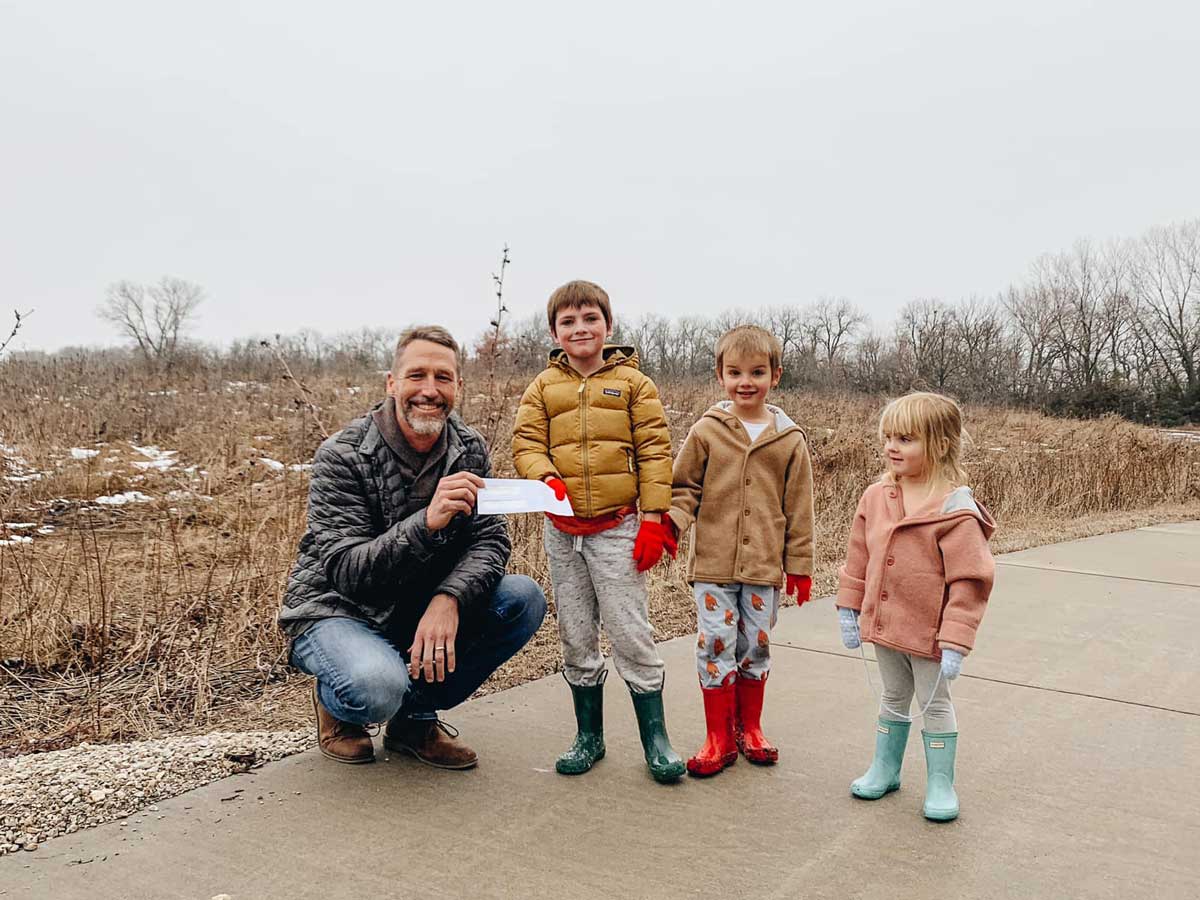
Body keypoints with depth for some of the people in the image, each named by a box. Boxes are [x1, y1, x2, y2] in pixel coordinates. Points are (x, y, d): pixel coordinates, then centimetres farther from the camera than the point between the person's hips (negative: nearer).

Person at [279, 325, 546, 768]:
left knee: (524, 600, -17)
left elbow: (490, 542, -9)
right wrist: (427, 523, -42)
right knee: (377, 687, -37)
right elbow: (345, 571, -25)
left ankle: (415, 717, -1)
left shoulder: (468, 449, -4)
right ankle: (336, 704, 4)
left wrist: (449, 599, -31)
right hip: (336, 611, -5)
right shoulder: (343, 456, -19)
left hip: (422, 612, 6)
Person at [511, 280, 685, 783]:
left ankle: (655, 738, 11)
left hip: (617, 528, -3)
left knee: (631, 633, -2)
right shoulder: (544, 387, 8)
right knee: (576, 638, 11)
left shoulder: (633, 383, 1)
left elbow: (654, 452, -2)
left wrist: (654, 517, -8)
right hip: (563, 530, 3)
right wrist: (545, 477, -17)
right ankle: (589, 736, 25)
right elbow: (526, 443, 4)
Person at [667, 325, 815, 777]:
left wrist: (799, 566, 6)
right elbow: (684, 487, 5)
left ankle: (750, 728, 32)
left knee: (756, 647, 13)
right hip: (713, 563, -1)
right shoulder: (706, 431, -2)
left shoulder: (789, 439, 0)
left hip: (764, 566, 1)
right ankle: (720, 737, 17)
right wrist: (670, 519, -15)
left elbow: (798, 509, 5)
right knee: (715, 646, 2)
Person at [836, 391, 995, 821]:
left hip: (928, 632, -5)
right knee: (893, 699, 22)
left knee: (935, 704, 12)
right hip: (884, 624, 5)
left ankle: (940, 783, 28)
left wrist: (955, 643, -22)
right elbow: (858, 559, 7)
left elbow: (969, 582, -21)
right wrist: (849, 609, 7)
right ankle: (884, 769, 37)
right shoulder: (875, 498, -3)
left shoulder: (955, 510, -21)